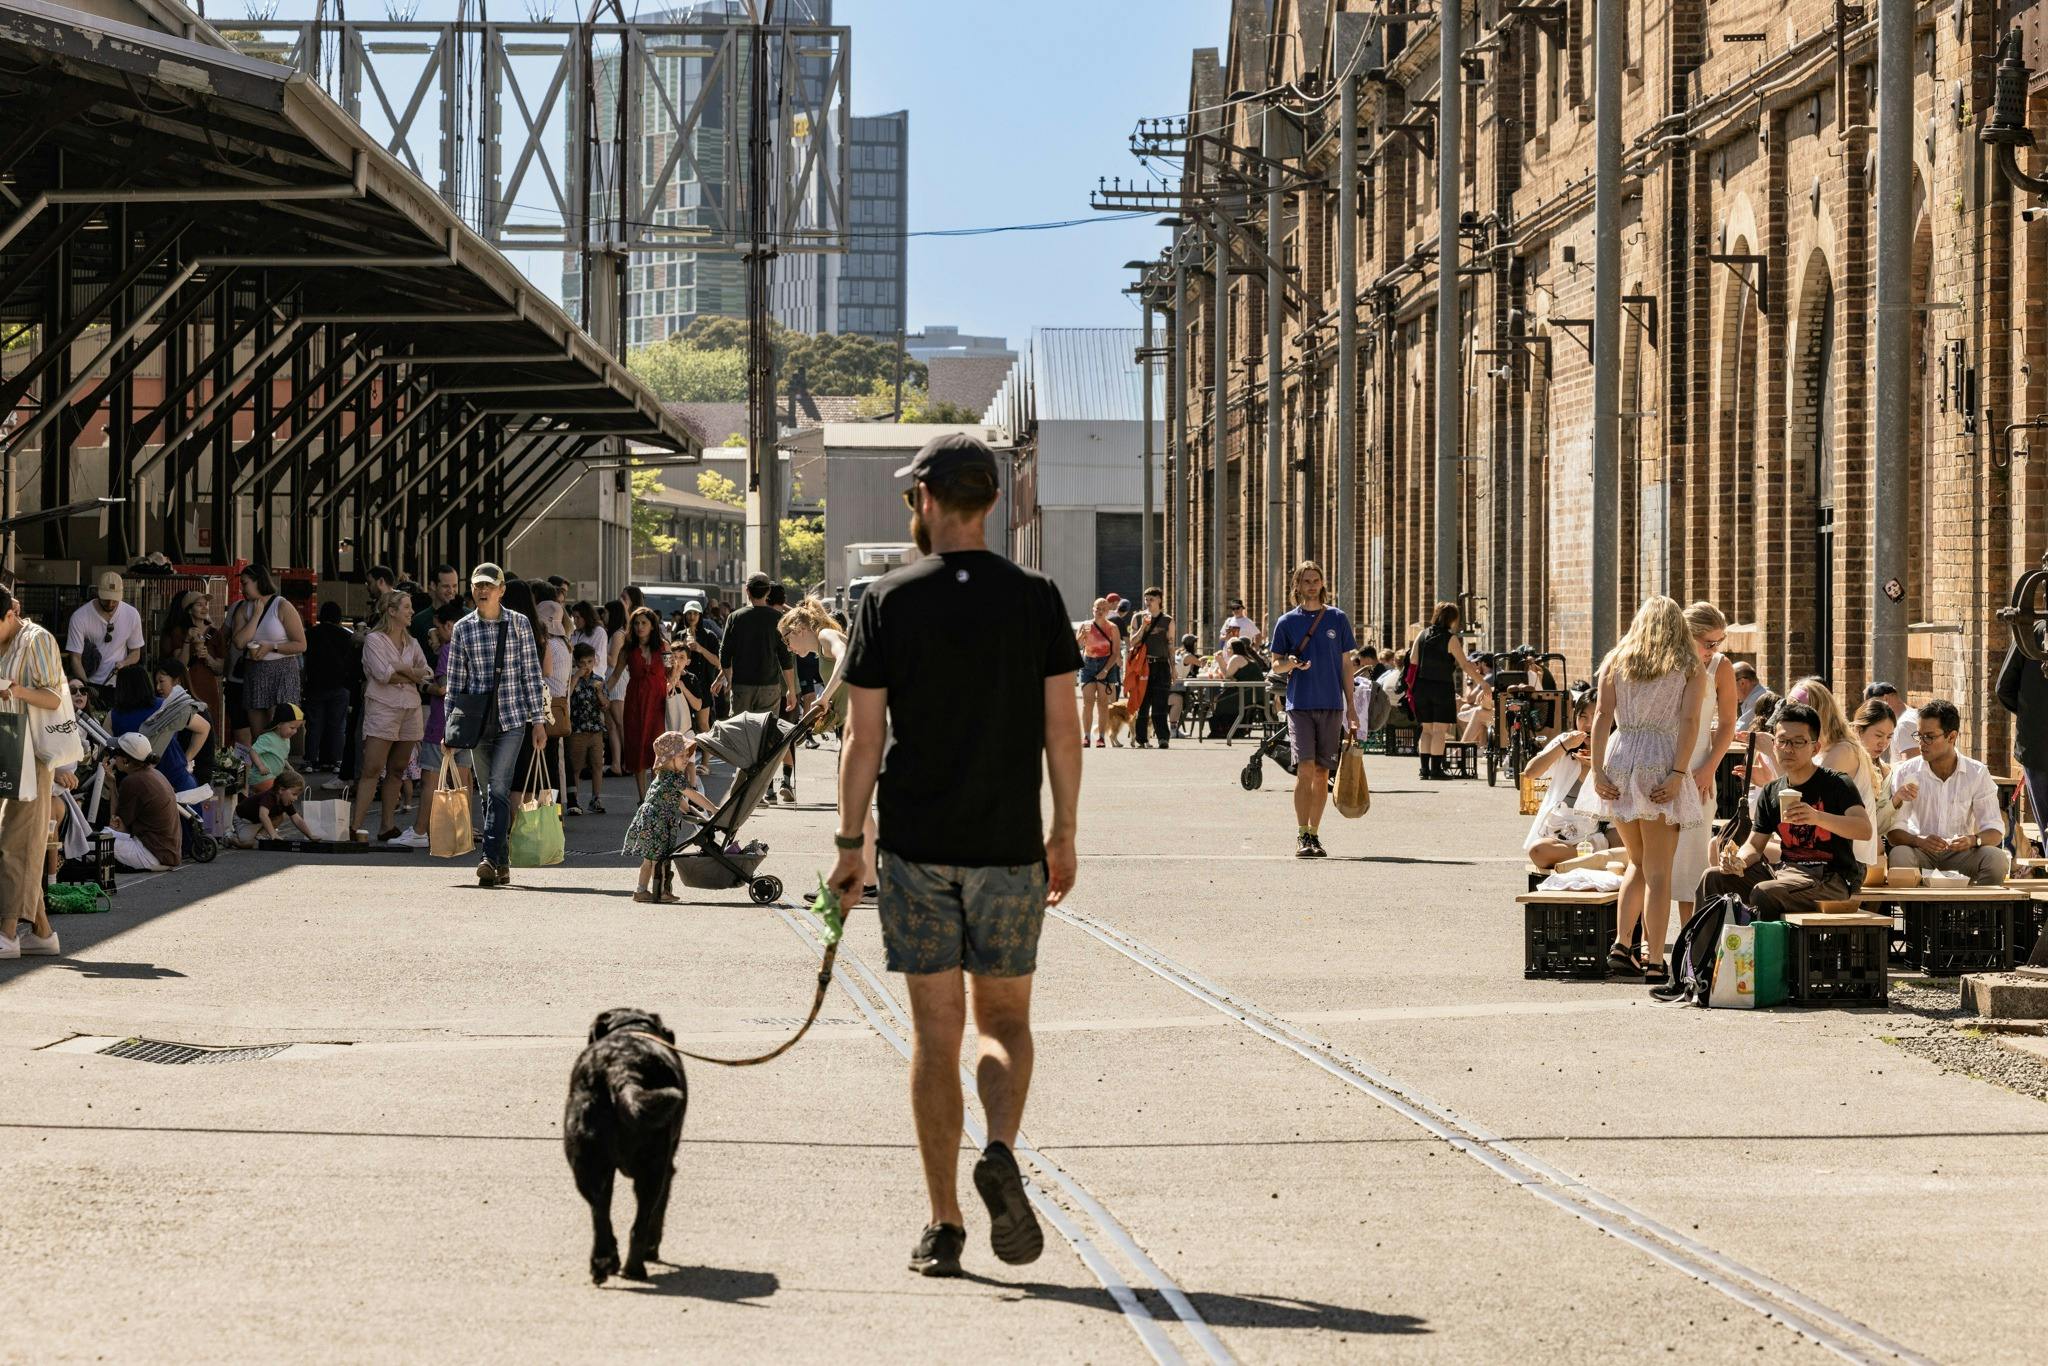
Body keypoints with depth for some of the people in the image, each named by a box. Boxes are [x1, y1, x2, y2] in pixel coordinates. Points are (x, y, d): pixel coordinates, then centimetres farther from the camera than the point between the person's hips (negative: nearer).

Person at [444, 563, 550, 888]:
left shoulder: (519, 624, 3)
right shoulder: (463, 628, 7)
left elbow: (531, 674, 4)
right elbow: (455, 681, 10)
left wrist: (538, 720, 0)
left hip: (512, 720, -3)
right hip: (477, 722, 3)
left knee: (498, 789, -15)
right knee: (488, 794, 6)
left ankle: (490, 858, -21)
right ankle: (501, 865, 11)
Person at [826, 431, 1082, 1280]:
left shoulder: (889, 603, -3)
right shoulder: (1036, 601, 0)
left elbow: (865, 738, -3)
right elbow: (1062, 730, 0)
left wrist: (850, 842, 4)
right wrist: (1063, 835, 10)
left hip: (917, 847, -1)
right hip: (1008, 849, 1)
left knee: (935, 1032, 5)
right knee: (1004, 1018, 14)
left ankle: (943, 1226, 3)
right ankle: (1000, 1153, -14)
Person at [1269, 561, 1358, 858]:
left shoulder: (1337, 619, 8)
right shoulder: (1287, 622, 5)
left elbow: (1346, 664, 10)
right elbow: (1275, 665, 10)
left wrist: (1351, 707, 6)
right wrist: (1290, 664, -14)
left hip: (1332, 705, 2)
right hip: (1300, 704, -2)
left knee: (1322, 773, 4)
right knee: (1305, 769, -13)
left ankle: (1314, 834, 12)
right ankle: (1302, 836, -11)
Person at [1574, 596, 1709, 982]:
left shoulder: (1615, 661, 13)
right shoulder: (1690, 668, 6)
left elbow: (1602, 716, 2)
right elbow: (1689, 722, -7)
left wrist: (1597, 769, -2)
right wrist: (1677, 775, -12)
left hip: (1619, 761, 3)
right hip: (1662, 761, -3)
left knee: (1638, 862, 20)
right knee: (1658, 871, 1)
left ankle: (1621, 945, 10)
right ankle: (1654, 961, -2)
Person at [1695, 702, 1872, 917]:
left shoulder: (1837, 784, -6)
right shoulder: (1771, 793, 12)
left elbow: (1865, 830, -22)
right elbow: (1754, 844, 14)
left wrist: (1817, 817, -37)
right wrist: (1739, 861, -11)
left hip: (1830, 880, -7)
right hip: (1785, 871, 7)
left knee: (1764, 892, -32)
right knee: (1714, 877, -5)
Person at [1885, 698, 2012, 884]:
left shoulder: (1977, 774, 0)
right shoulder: (1906, 773, -2)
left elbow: (1995, 831, -3)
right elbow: (1894, 831, -8)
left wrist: (1973, 840, -27)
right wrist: (1918, 841, -30)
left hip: (1960, 855, 1)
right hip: (1921, 854, -1)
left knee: (1997, 859, -28)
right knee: (1899, 855, -35)